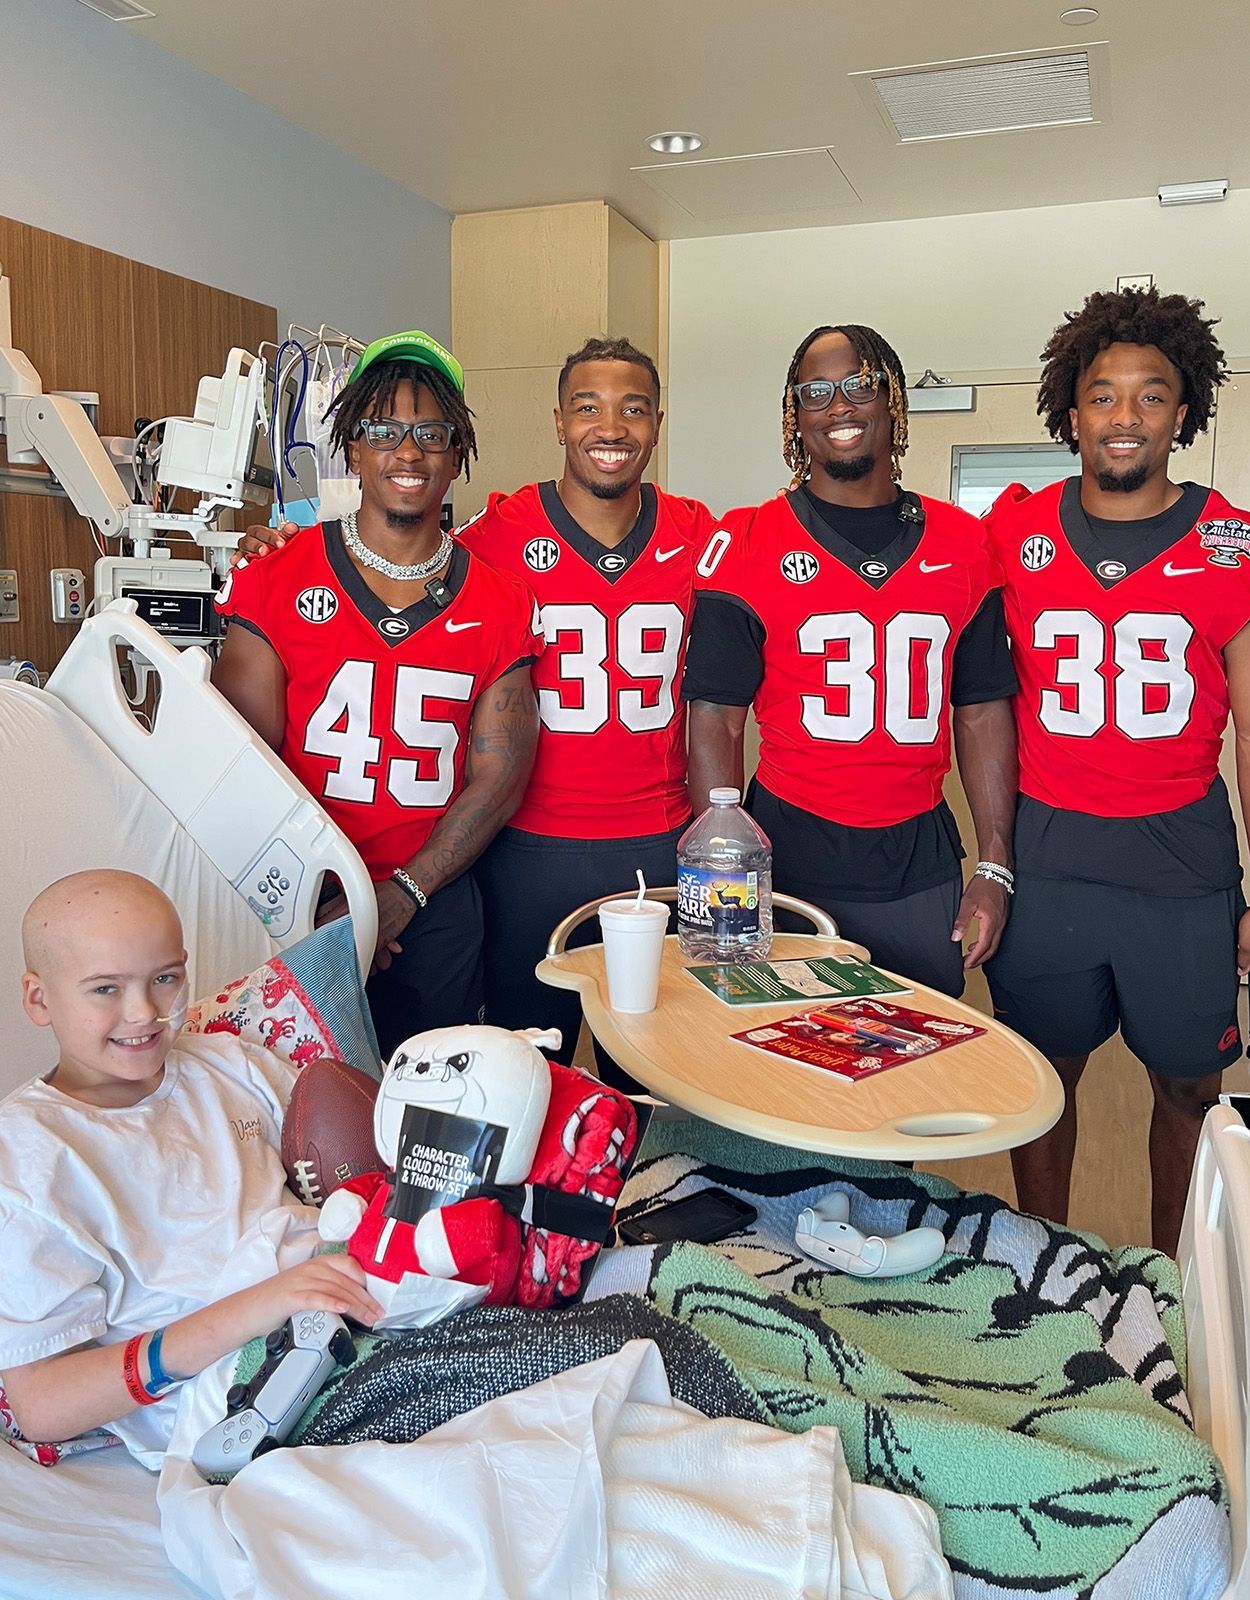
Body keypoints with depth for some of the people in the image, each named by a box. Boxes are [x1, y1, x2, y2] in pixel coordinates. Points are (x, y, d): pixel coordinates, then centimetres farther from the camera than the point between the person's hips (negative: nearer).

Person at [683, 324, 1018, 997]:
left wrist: (994, 867, 2)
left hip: (922, 862, 3)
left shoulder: (962, 543, 5)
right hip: (791, 856, -2)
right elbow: (715, 720, -5)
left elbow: (982, 712, 7)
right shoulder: (747, 545, -4)